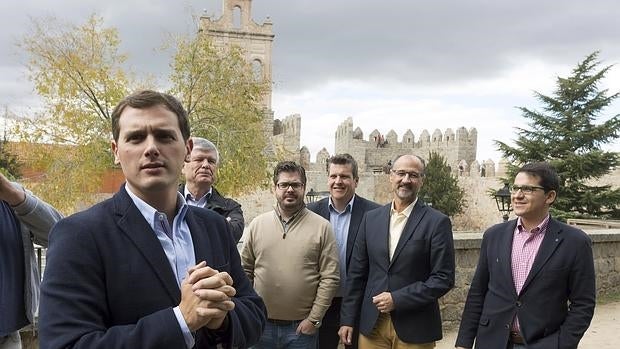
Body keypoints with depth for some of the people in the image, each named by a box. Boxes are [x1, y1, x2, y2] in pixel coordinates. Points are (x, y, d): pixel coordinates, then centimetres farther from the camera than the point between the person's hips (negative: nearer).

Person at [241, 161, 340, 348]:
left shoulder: (321, 226, -5)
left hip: (302, 327, -2)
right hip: (262, 324, 2)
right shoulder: (257, 224, 2)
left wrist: (314, 318, -7)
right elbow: (246, 271, 7)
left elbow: (330, 278, -6)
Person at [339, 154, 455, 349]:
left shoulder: (437, 222, -7)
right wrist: (347, 319, 4)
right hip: (371, 324, 3)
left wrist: (397, 299, -15)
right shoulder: (371, 218, 4)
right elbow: (356, 273, 6)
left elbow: (444, 279, -10)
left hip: (414, 328, -3)